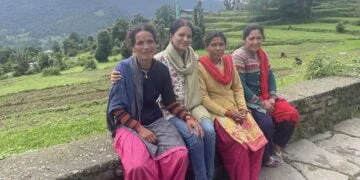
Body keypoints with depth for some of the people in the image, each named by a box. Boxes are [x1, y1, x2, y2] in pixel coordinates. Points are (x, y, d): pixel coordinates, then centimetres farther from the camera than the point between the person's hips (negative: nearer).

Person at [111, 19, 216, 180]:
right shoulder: (160, 59, -8)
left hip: (192, 106, 4)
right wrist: (119, 78, -28)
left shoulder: (194, 58, 8)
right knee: (194, 136, -27)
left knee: (209, 130, -23)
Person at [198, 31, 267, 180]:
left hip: (235, 108, 6)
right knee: (239, 143, -26)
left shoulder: (229, 61, 9)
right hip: (215, 111, -6)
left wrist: (242, 108, -4)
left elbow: (238, 88, 12)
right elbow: (204, 98, -12)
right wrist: (227, 113, -16)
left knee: (258, 139, -13)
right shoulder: (200, 67, -10)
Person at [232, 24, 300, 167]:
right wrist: (261, 103, -17)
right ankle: (267, 157, 2)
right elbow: (241, 86, -20)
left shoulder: (262, 54, 10)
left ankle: (276, 148, 12)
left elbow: (270, 76, 10)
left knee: (292, 114, -7)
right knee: (266, 122, -27)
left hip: (265, 97, 8)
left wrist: (272, 97, -7)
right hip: (248, 100, -7)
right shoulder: (239, 56, -15)